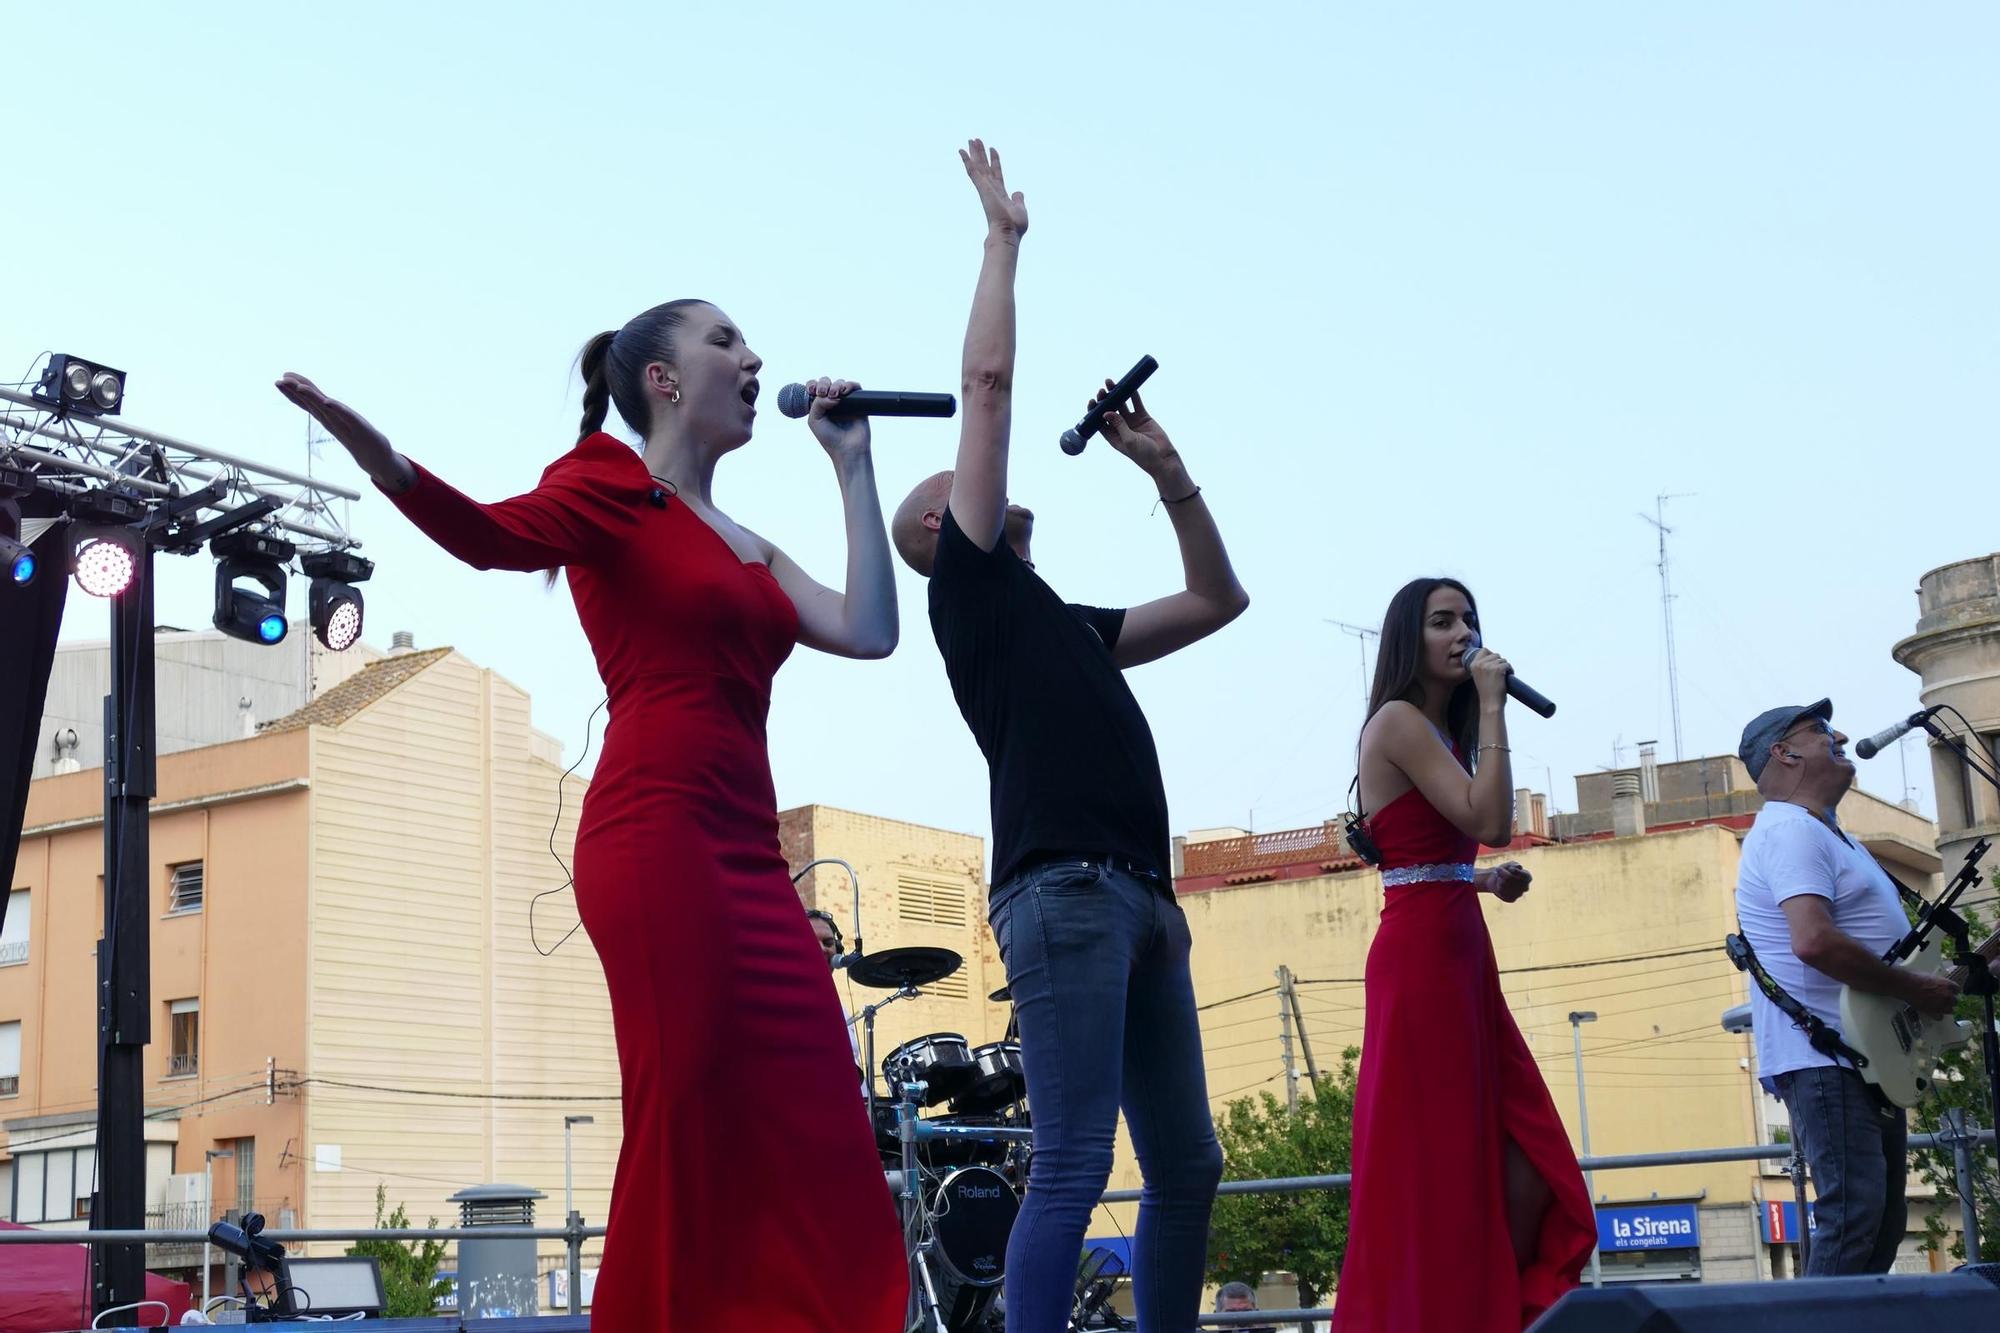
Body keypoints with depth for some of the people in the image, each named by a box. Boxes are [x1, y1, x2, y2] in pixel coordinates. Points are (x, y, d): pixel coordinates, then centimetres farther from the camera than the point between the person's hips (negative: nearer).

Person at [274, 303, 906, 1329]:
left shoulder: (744, 549, 24)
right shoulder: (614, 485, 4)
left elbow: (868, 631, 11)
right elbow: (495, 534, -15)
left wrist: (852, 466, 19)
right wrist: (375, 455, -34)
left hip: (747, 858, 8)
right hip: (658, 833, -8)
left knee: (810, 1148, 2)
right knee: (686, 1126, -12)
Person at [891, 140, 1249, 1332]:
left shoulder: (1067, 625, 28)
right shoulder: (968, 584, 7)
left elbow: (1220, 600, 33)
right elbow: (991, 385, 4)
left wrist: (1166, 470, 25)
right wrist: (1004, 236, 13)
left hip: (1144, 901, 8)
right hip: (1062, 890, -8)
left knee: (1188, 1164, 7)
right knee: (1074, 1166, -15)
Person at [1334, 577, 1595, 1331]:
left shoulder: (1441, 732, 20)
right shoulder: (1399, 721, -9)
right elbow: (1490, 821, -19)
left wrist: (1489, 882, 8)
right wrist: (1492, 707, -13)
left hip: (1460, 953, 9)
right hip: (1422, 958, -9)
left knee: (1527, 1163, 6)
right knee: (1432, 1163, -7)